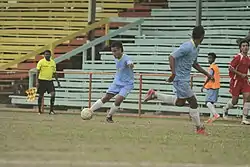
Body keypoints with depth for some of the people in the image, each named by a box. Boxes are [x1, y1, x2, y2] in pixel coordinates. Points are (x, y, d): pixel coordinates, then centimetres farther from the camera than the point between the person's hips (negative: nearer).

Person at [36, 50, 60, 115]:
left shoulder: (53, 62, 8)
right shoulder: (41, 62, -6)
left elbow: (54, 73, 17)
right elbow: (38, 72, -8)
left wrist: (57, 81, 17)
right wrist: (37, 81, -16)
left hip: (50, 81, 4)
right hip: (42, 80, -4)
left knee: (53, 94, -11)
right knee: (41, 95, 2)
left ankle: (51, 110, -7)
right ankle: (39, 110, 14)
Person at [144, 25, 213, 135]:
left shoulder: (196, 48, 10)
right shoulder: (187, 47, -21)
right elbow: (172, 57, -25)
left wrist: (206, 74, 21)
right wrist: (174, 72, -34)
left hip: (185, 79, 10)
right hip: (181, 79, -10)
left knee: (180, 102, 20)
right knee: (193, 102, -5)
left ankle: (155, 94, 26)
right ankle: (199, 128, 5)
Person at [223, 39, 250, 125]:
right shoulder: (238, 57, -13)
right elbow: (230, 68, -17)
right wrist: (241, 74, -19)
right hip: (236, 80, -6)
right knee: (234, 101, 1)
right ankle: (226, 108, 35)